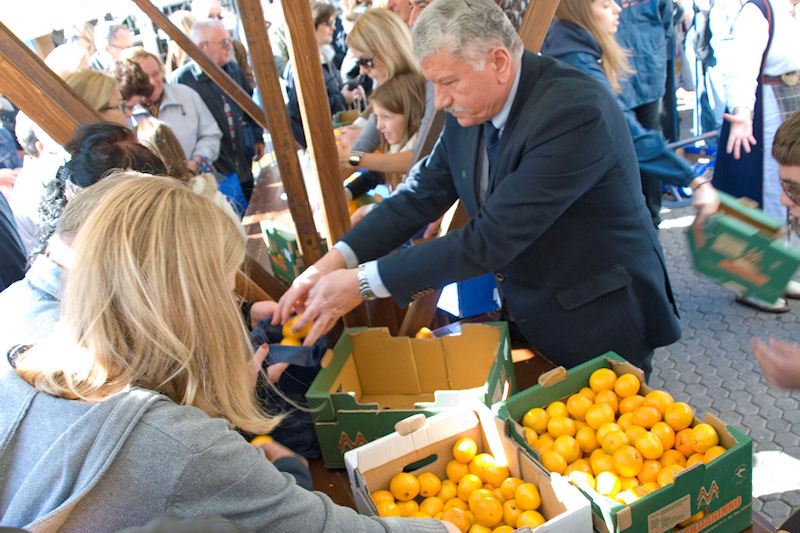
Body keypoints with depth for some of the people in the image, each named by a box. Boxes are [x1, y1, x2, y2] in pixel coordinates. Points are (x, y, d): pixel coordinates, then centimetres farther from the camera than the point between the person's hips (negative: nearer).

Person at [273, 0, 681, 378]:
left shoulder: (576, 112, -30)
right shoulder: (469, 109, -5)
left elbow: (490, 241, -32)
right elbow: (422, 194, 1)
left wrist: (364, 283, -27)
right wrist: (333, 262, -12)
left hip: (600, 324, -6)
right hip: (525, 314, 7)